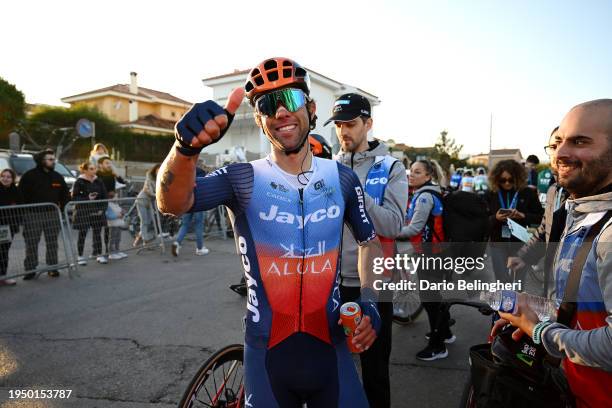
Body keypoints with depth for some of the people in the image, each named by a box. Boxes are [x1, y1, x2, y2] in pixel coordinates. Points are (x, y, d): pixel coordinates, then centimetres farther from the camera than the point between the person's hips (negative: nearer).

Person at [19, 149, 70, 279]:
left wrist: (61, 206, 8)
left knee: (52, 242, 7)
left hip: (52, 213, 3)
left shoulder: (57, 176, 9)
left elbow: (65, 194, 17)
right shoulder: (29, 175, -5)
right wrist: (26, 209, -7)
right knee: (31, 243, 1)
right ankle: (30, 269, 11)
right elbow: (21, 194, -4)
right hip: (32, 214, -3)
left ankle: (53, 267, 16)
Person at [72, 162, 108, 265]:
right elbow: (74, 197, -7)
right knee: (82, 234, 4)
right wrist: (87, 198, -21)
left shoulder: (99, 181, 6)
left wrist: (102, 209, -3)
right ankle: (80, 256, 15)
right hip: (83, 212, -4)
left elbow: (104, 196, 7)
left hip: (97, 211, 4)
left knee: (97, 233, 7)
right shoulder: (79, 182, -7)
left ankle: (99, 254, 16)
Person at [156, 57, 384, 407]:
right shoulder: (243, 179, -10)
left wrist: (369, 302, -4)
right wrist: (187, 148, -45)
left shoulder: (342, 178, -2)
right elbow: (174, 203, -26)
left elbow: (370, 241, 9)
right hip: (267, 353, -1)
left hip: (330, 348, 2)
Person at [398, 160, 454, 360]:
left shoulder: (425, 196, -19)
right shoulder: (425, 194, 13)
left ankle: (438, 346, 8)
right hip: (432, 250, 10)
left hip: (428, 251, -10)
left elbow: (414, 228, -21)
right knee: (435, 293, 22)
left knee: (429, 297, -3)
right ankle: (445, 332, 38)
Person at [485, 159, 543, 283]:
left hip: (521, 244, 0)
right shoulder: (492, 195, 2)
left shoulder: (528, 193, 0)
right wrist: (495, 218, -18)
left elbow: (540, 217, -1)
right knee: (502, 282, 0)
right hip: (498, 244, 1)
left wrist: (522, 216, -17)